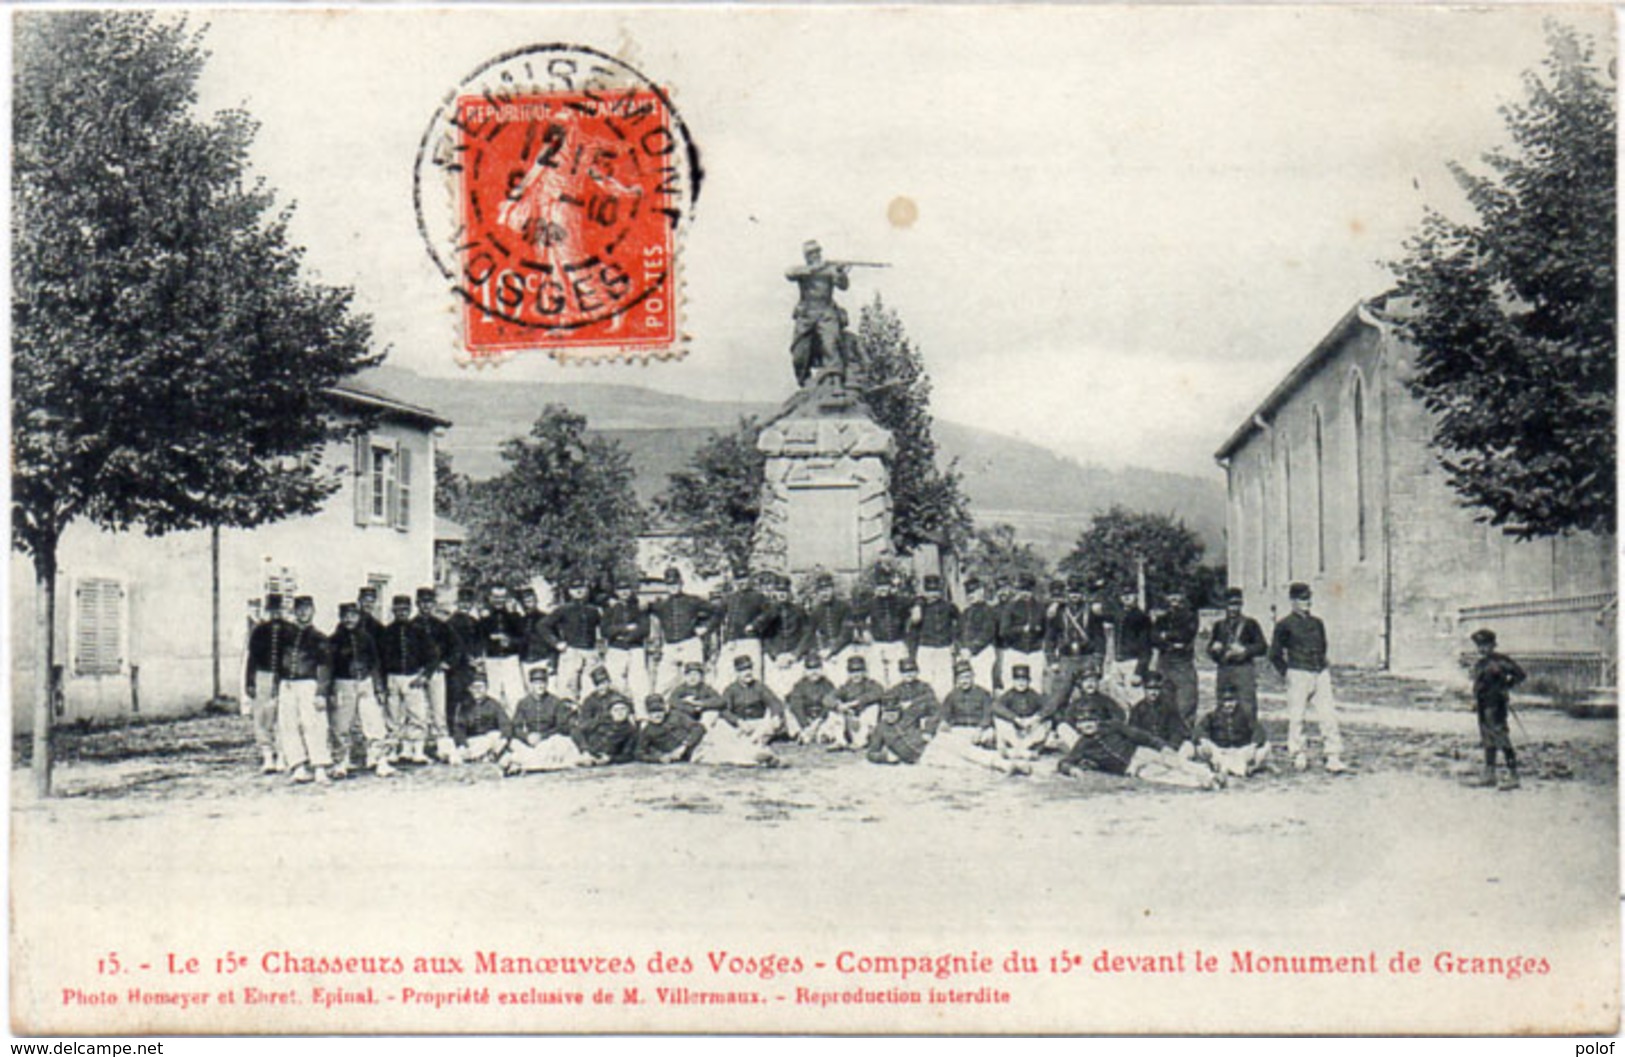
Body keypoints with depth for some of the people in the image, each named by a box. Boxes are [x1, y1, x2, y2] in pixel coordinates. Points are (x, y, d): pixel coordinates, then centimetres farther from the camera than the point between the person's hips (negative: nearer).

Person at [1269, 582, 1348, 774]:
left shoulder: (1317, 622, 15)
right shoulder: (1285, 625, 0)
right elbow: (1275, 655, 3)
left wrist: (1325, 668, 16)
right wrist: (1287, 673, -1)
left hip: (1321, 674, 4)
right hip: (1299, 674, -4)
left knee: (1329, 715, -4)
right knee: (1296, 717, 0)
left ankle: (1334, 758, -3)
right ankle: (1299, 756, 14)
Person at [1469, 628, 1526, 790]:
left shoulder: (1499, 660, -11)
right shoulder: (1478, 663, 14)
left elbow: (1519, 674, -13)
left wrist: (1505, 686, -10)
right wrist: (1475, 700, 15)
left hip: (1496, 705, -9)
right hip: (1482, 707, 9)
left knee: (1502, 740, -9)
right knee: (1487, 741, 15)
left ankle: (1513, 776, -7)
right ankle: (1489, 775, 23)